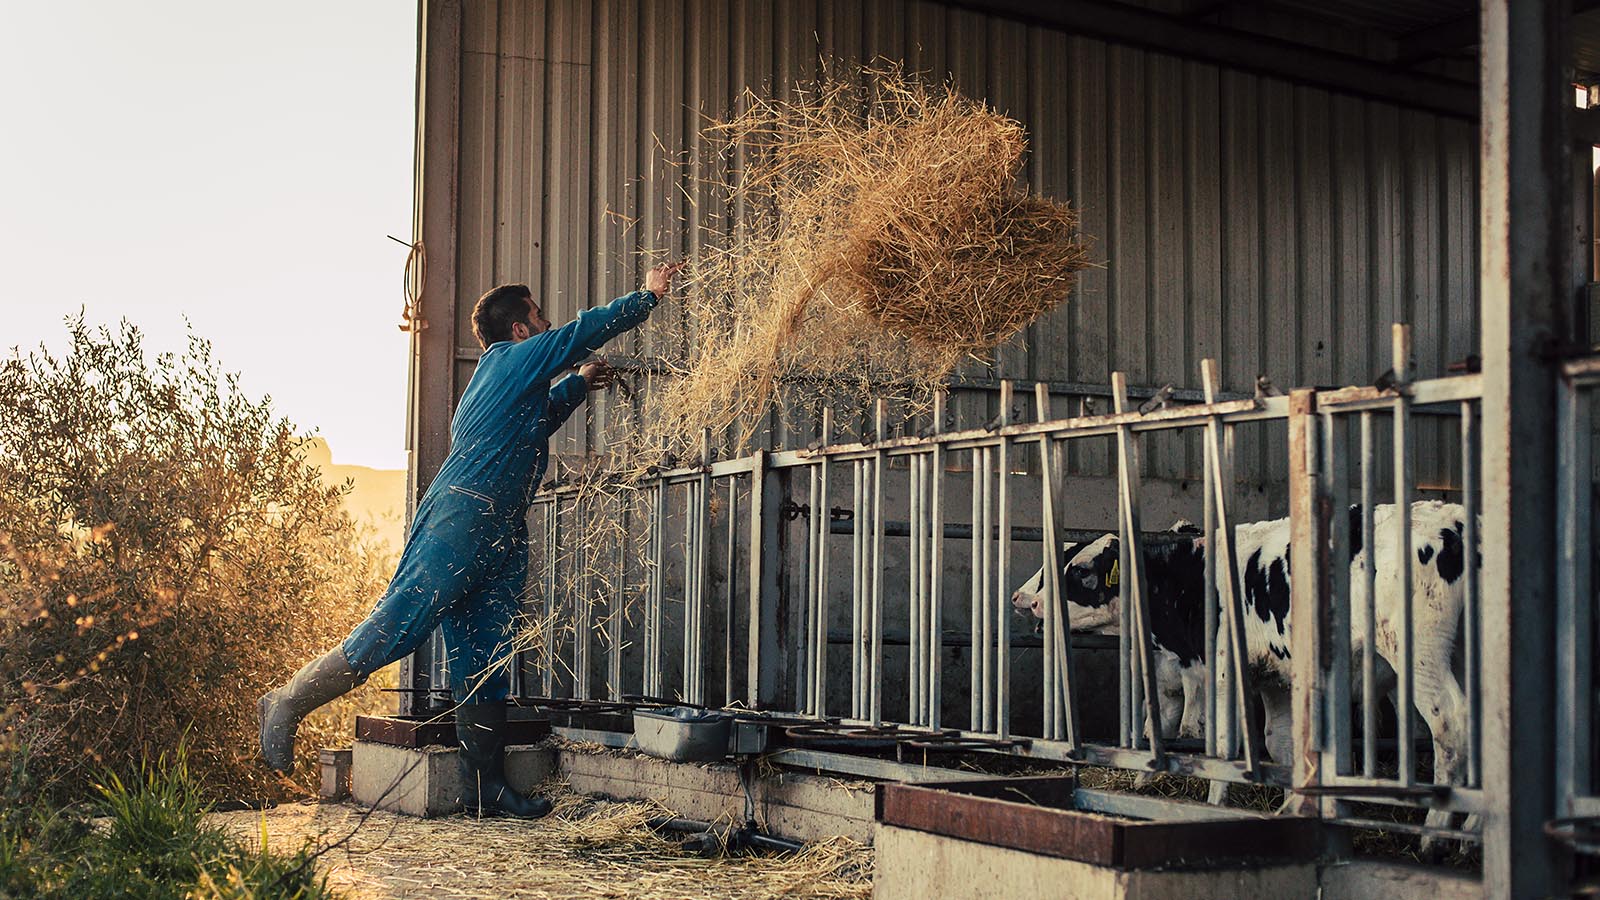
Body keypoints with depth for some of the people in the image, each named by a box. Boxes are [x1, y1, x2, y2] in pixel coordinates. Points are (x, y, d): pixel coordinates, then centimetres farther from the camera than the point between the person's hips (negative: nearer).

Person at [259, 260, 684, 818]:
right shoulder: (517, 357, 2)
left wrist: (578, 386, 40)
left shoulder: (500, 374, 27)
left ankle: (487, 790, 4)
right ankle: (288, 704, -3)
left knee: (485, 666, 5)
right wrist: (650, 295, 17)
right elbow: (590, 328, 5)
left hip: (499, 536, 10)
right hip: (462, 515, -10)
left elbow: (535, 423, 47)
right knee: (396, 627, -13)